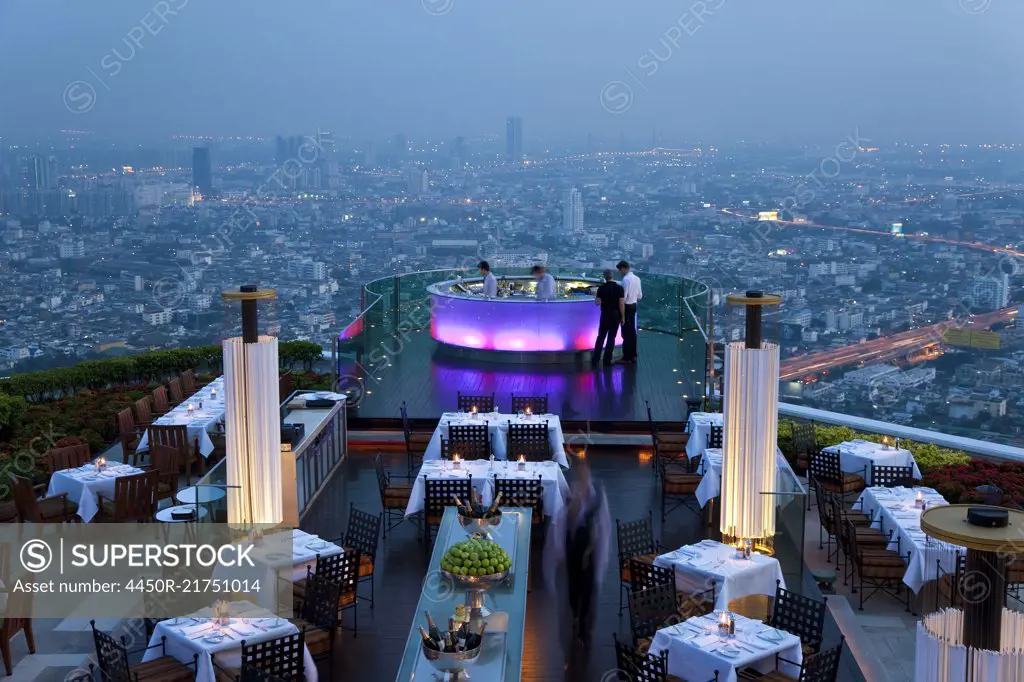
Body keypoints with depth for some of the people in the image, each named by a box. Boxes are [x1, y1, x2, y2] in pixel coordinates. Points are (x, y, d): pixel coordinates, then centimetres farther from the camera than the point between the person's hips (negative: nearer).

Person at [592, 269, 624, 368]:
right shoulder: (619, 288, -7)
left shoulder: (601, 288, -6)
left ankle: (595, 360, 3)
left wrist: (596, 296, 18)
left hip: (605, 315, 1)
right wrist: (623, 317, -1)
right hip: (615, 315, -1)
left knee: (600, 337, 8)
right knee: (611, 338, 6)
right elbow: (621, 304, -9)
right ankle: (607, 361, 7)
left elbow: (597, 302, -2)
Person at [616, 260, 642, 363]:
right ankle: (633, 356, 20)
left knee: (626, 332, -3)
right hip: (634, 306, 9)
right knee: (632, 331, 14)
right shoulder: (636, 278, 8)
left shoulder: (626, 279, -19)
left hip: (626, 307, -9)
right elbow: (640, 296, 12)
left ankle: (627, 358, 0)